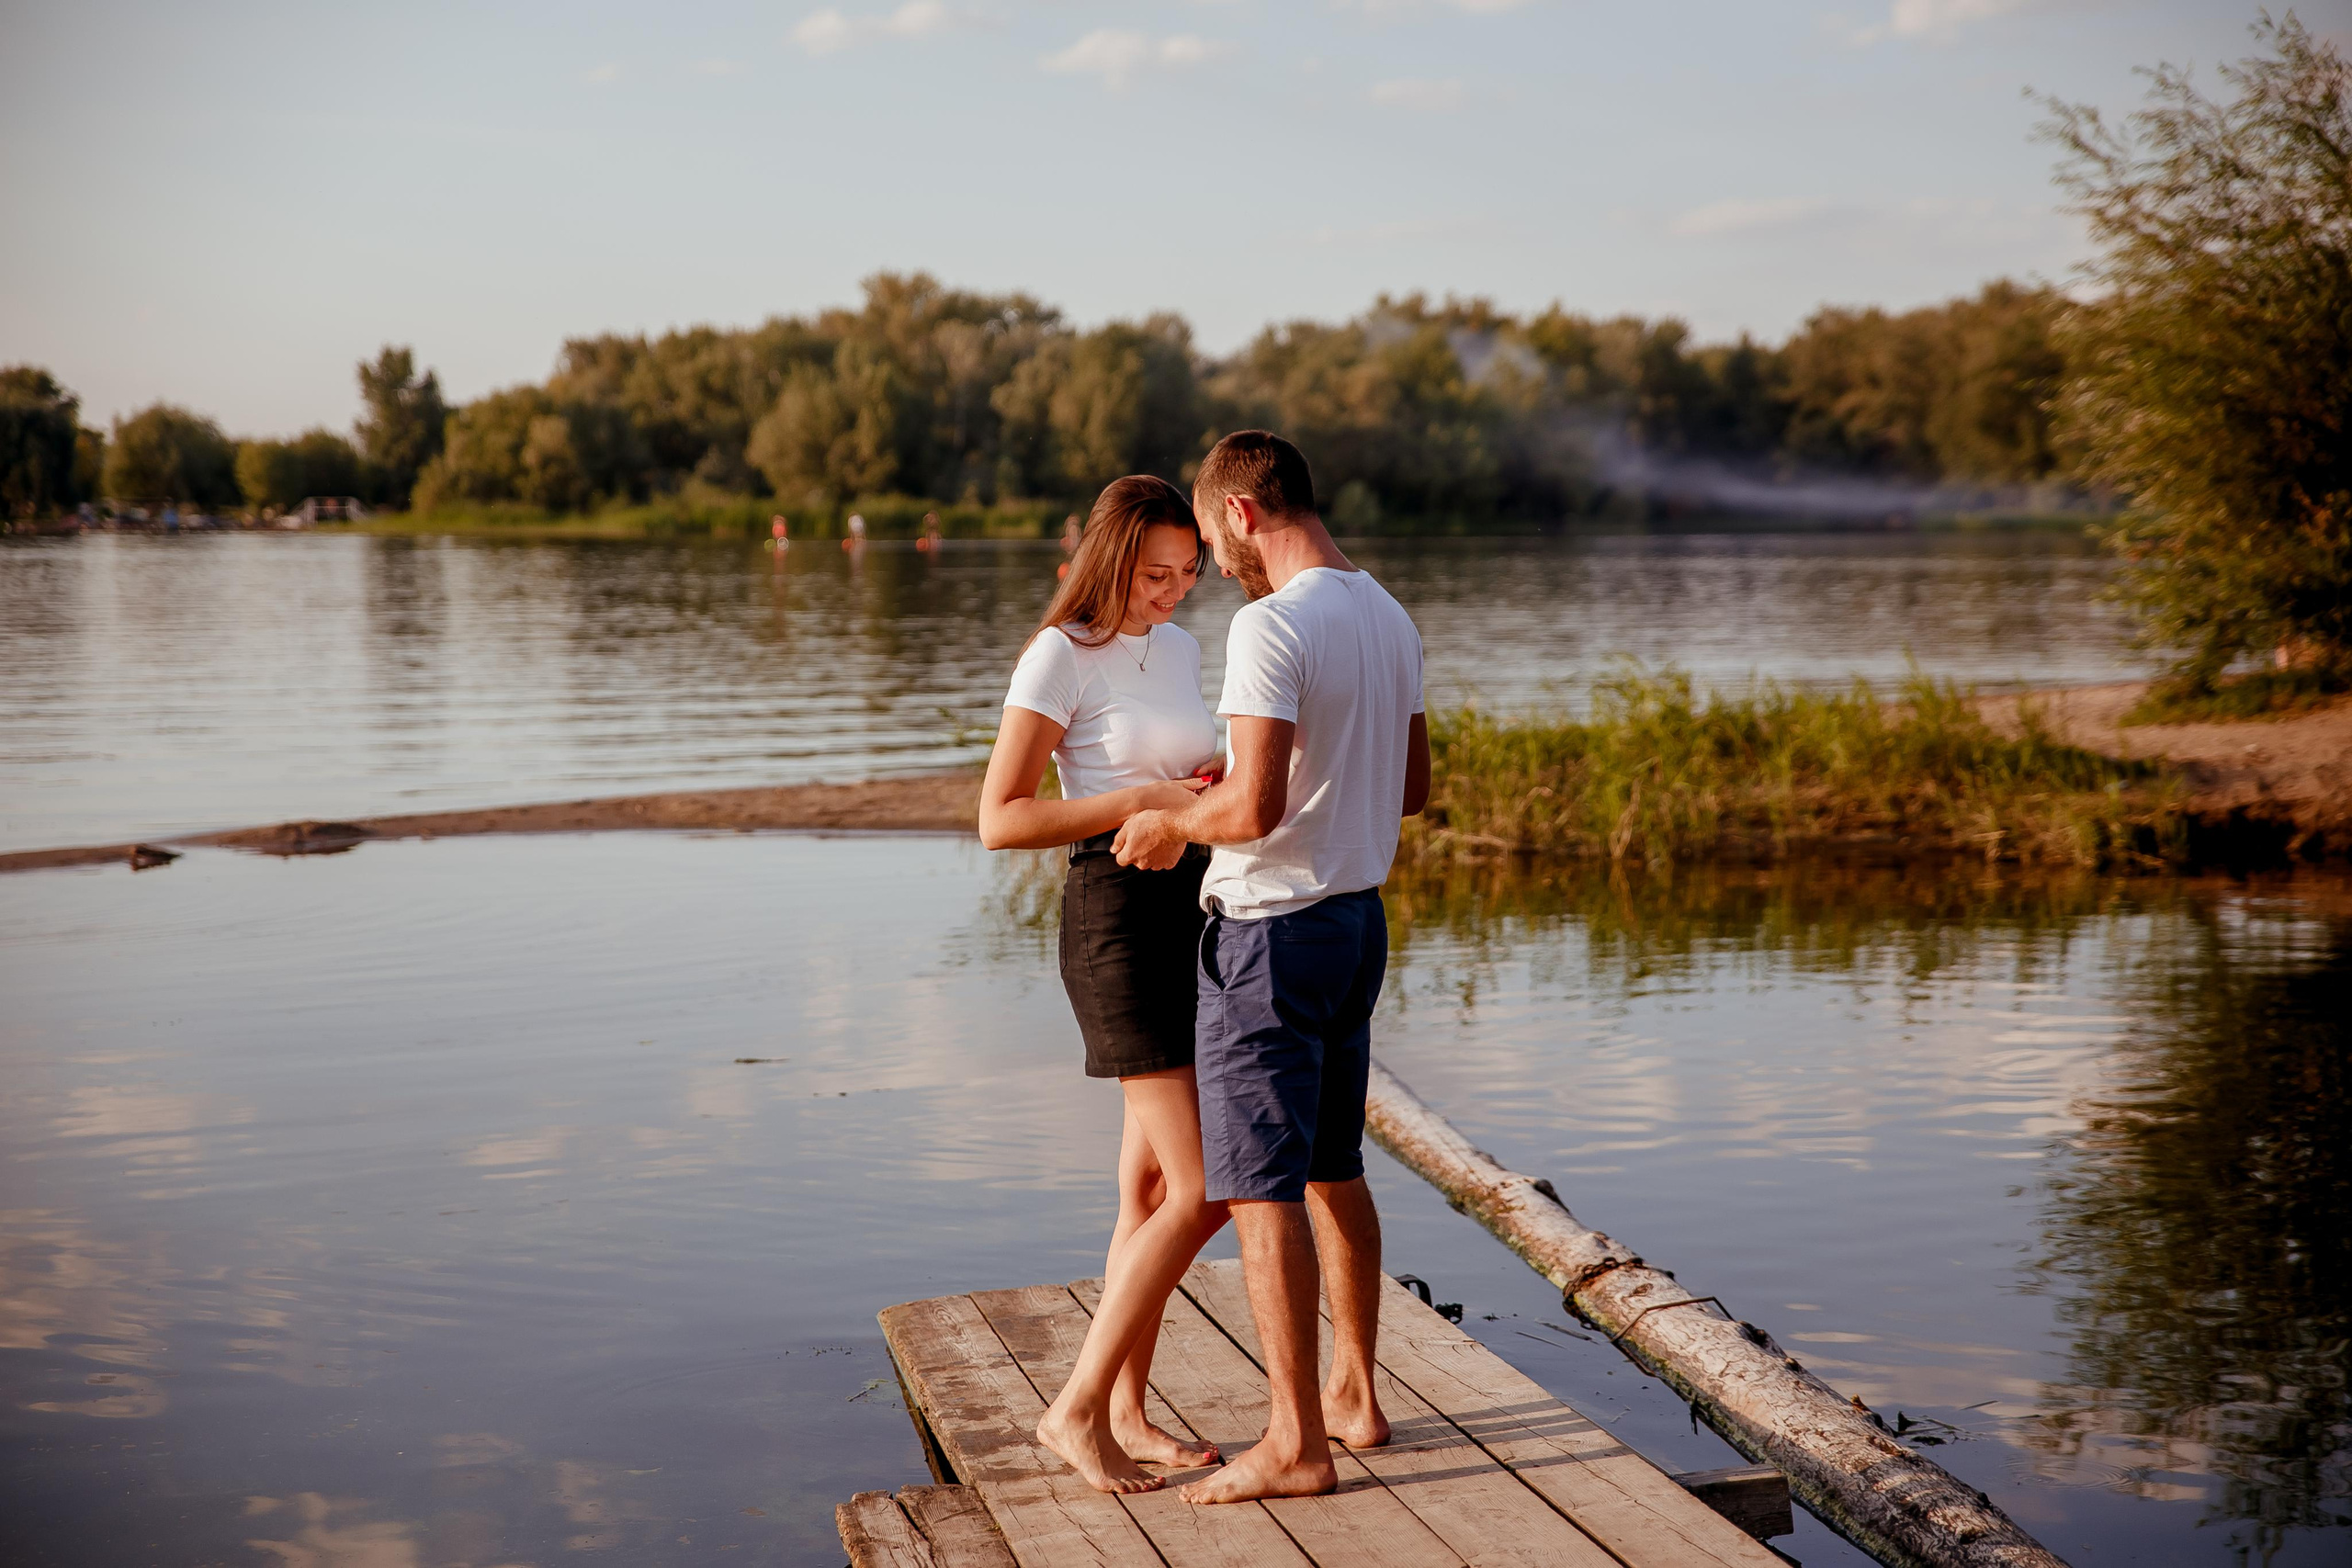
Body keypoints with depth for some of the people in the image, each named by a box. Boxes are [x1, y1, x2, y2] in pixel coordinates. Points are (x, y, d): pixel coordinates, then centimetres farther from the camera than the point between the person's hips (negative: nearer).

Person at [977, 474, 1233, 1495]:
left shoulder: (1179, 648, 13)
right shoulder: (1061, 656, -10)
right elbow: (1001, 820, -14)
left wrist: (1214, 787, 3)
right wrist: (1143, 801, -18)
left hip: (1196, 908, 8)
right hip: (1118, 920, -8)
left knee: (1154, 1189, 10)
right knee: (1202, 1192, -12)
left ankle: (1127, 1416, 19)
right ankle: (1075, 1410, -1)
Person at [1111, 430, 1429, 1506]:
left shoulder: (1271, 626, -20)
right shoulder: (1389, 619, 8)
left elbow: (1255, 808, -27)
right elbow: (1411, 788, 16)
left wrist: (1173, 821, -8)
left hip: (1271, 933, -9)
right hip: (1358, 920, 9)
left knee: (1260, 1186, -2)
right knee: (1333, 1170, 19)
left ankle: (1296, 1444, 2)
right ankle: (1351, 1394, 29)